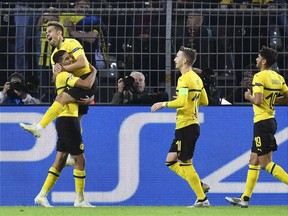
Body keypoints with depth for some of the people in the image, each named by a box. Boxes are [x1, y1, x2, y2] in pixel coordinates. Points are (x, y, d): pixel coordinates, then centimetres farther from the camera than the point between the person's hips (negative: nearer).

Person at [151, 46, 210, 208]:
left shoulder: (185, 79, -15)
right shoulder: (196, 78, 14)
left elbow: (181, 102, -25)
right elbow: (204, 101, 20)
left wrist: (163, 104, -14)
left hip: (186, 126, -10)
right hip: (192, 124, 10)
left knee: (185, 163, -4)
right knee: (171, 161, 12)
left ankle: (202, 199, -2)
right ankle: (199, 185, 8)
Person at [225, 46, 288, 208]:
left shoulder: (259, 77, -15)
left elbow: (258, 101, -24)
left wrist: (249, 97, -4)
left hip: (262, 121, -9)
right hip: (270, 120, 9)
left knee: (266, 163, -7)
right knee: (254, 161, 12)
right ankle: (245, 198, 15)